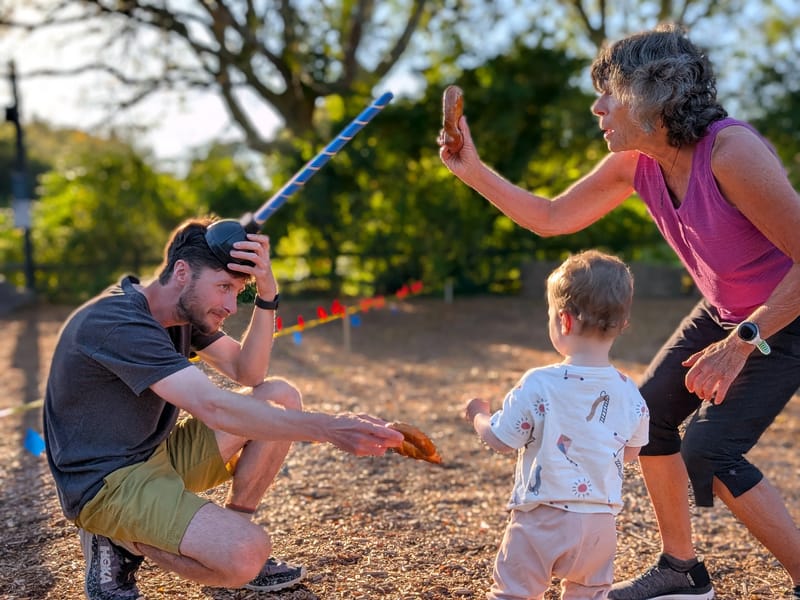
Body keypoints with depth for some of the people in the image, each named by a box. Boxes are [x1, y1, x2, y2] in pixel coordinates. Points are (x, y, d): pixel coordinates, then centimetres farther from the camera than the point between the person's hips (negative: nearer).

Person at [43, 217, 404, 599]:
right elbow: (213, 408, -35)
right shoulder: (116, 323, -26)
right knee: (247, 554, -29)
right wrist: (329, 429, -39)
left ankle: (229, 534, 6)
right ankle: (119, 542, -3)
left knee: (281, 396, -2)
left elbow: (248, 372, 1)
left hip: (158, 454, 9)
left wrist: (267, 291, -14)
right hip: (106, 482, -9)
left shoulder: (186, 309, 4)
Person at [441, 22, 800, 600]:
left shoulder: (731, 151, -32)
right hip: (723, 311, 8)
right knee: (649, 412, 6)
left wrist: (743, 341, -32)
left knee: (707, 449, -16)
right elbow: (551, 217, 0)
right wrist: (475, 171, -7)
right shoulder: (634, 164, -8)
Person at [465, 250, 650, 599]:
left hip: (542, 518, -4)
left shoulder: (538, 385, -18)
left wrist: (478, 415, 12)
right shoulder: (629, 392, -3)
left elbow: (500, 440, -8)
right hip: (600, 523, 5)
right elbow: (631, 452, 11)